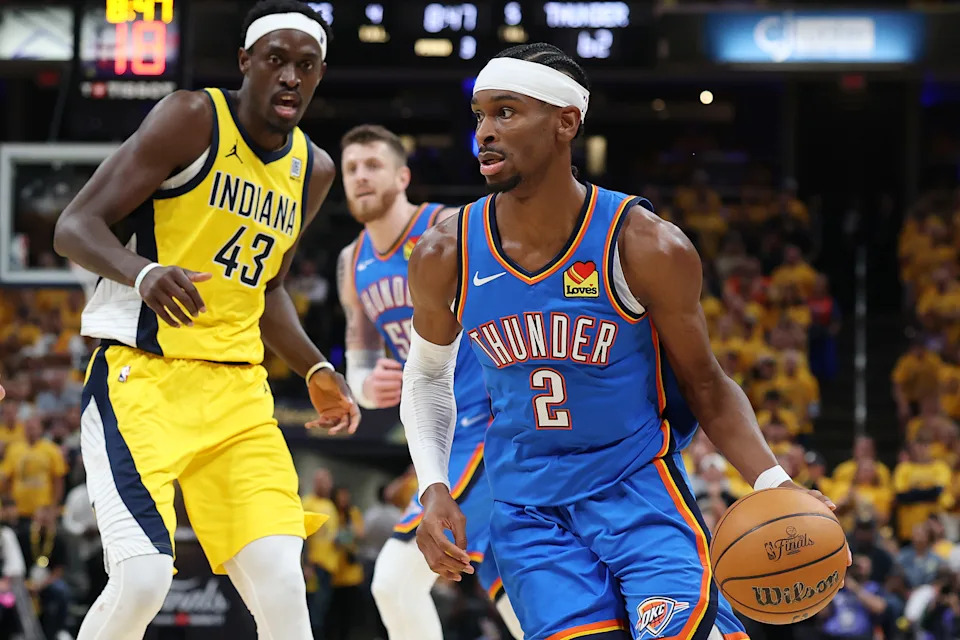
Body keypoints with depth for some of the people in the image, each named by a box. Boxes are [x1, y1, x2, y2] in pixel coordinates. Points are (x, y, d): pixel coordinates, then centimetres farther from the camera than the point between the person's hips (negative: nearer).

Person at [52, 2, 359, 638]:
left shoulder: (313, 170, 12)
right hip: (141, 372, -6)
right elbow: (76, 226, -12)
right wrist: (144, 273, -31)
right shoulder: (193, 119, -9)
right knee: (142, 578, -20)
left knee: (281, 581, -7)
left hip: (236, 389, 6)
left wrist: (316, 371, 15)